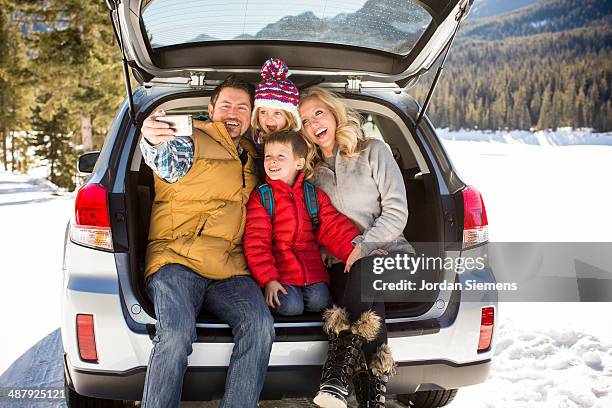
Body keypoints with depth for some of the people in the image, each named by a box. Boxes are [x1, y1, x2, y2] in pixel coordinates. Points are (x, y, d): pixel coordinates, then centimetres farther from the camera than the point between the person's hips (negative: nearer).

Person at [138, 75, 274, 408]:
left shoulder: (252, 157, 24)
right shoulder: (193, 141, 5)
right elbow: (168, 162, -17)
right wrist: (153, 142, -42)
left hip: (230, 270, 4)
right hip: (177, 261, -4)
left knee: (259, 325, -25)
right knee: (176, 333, -31)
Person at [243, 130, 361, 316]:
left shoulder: (314, 195, 11)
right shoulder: (259, 197, 1)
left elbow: (335, 228, 4)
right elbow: (256, 242, -4)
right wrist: (268, 279, -15)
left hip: (312, 268, 3)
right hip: (280, 269, -3)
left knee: (318, 302, -19)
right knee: (291, 306, -21)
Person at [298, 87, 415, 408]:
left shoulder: (373, 151, 3)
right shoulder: (310, 169, 14)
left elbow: (397, 212, -5)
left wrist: (362, 246, -18)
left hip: (389, 252, -2)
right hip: (341, 263, 2)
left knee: (364, 271, -36)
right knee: (368, 301, -32)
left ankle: (337, 376, -39)